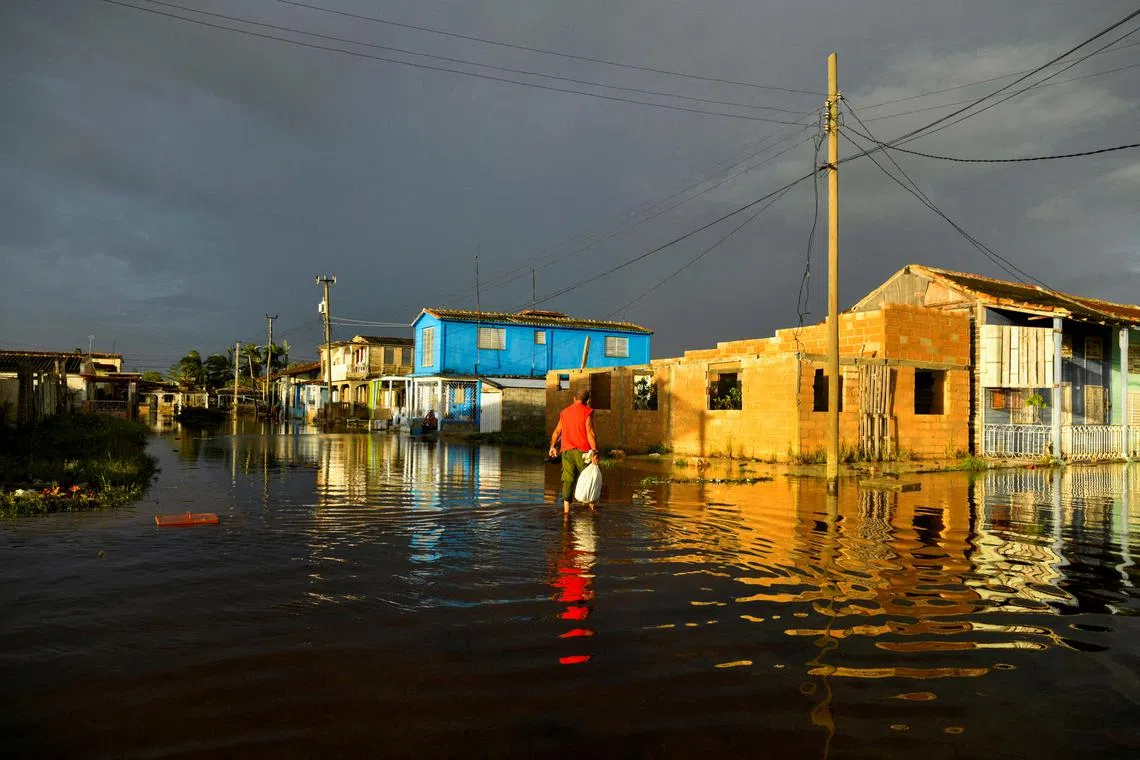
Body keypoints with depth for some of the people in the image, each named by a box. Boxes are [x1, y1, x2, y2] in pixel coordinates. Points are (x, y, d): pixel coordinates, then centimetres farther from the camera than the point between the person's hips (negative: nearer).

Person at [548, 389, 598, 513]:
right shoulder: (587, 412, -3)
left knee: (568, 480, 4)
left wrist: (553, 446, 28)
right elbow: (590, 433, -12)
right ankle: (592, 506, 9)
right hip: (582, 451, -4)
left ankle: (566, 509, 0)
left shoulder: (564, 412, 13)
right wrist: (595, 451, -13)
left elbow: (557, 432, 17)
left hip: (567, 451, 4)